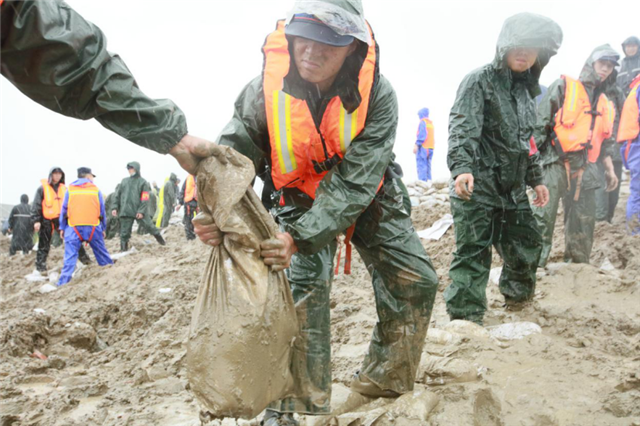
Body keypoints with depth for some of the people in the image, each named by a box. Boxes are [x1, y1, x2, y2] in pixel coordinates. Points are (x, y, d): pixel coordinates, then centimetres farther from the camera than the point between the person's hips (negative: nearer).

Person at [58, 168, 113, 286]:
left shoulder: (70, 190, 6)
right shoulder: (96, 190, 6)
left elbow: (64, 209, 6)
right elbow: (102, 210, 8)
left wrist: (62, 227, 12)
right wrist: (103, 228, 16)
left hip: (74, 228, 0)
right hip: (93, 227, 1)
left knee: (70, 257, -2)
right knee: (102, 253, 14)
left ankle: (63, 283, -8)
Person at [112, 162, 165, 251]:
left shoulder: (142, 182, 0)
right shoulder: (124, 181, 13)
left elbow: (145, 198, -7)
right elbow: (118, 195, 17)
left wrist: (141, 211, -16)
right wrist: (115, 207, 8)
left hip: (139, 211, -3)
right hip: (125, 211, 3)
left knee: (148, 226, 0)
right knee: (124, 231, 4)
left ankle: (158, 236, 25)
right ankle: (123, 248, 13)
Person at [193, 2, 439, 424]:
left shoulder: (378, 94, -29)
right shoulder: (264, 90, -26)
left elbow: (354, 182, -35)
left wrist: (300, 237, -47)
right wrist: (215, 214, -41)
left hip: (366, 196, 2)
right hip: (300, 197, -1)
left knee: (415, 280, 0)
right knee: (303, 287, -19)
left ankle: (384, 384, 21)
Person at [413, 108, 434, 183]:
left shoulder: (423, 122, -4)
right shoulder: (431, 123, 19)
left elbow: (422, 134, -14)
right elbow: (433, 136, 18)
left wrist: (416, 144, -15)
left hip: (423, 147, -8)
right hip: (431, 147, 8)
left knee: (421, 165, -11)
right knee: (427, 166, 11)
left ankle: (422, 181, -18)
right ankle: (429, 180, 6)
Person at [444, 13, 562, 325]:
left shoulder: (526, 89, 17)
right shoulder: (479, 81, -8)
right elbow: (463, 127, -22)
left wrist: (536, 179, 24)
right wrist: (461, 168, -36)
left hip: (513, 189, 8)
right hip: (476, 186, -8)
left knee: (526, 244, 17)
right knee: (473, 251, -8)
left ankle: (517, 297, 41)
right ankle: (465, 317, -1)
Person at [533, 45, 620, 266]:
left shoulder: (605, 104, 20)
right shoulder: (563, 87, 0)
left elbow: (604, 141, 25)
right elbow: (540, 123, -6)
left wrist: (610, 169, 19)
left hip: (585, 169, 6)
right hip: (556, 164, -6)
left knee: (584, 221, 10)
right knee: (543, 217, -12)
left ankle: (578, 264, 22)